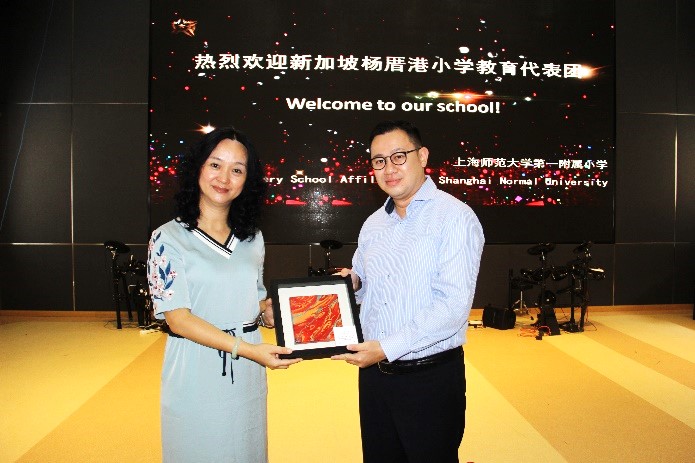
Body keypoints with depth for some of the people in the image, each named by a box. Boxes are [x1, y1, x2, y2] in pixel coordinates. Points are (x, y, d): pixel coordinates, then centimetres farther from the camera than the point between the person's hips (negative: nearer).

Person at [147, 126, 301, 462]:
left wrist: (275, 314, -9)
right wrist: (247, 349, -24)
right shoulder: (168, 238, -9)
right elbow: (178, 318, -15)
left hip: (247, 374, 5)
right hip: (196, 374, -4)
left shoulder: (252, 239, 6)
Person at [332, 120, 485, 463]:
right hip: (374, 373, 6)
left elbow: (453, 305, -21)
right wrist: (352, 283, -3)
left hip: (431, 378, -6)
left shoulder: (454, 217, -13)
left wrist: (387, 347, -22)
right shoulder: (372, 224, 10)